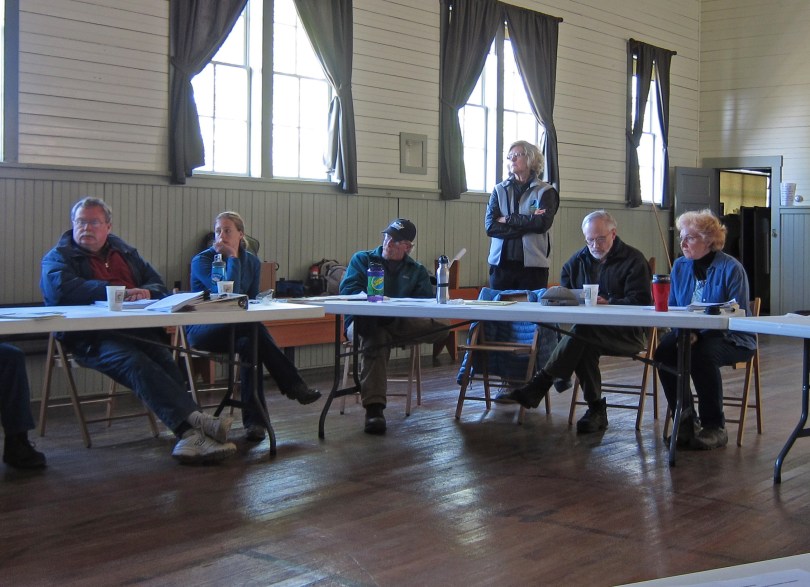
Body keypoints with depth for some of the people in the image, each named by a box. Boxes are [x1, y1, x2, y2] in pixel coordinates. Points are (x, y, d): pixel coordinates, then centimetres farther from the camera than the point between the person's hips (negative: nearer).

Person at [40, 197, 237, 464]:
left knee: (167, 364, -28)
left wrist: (146, 292, -4)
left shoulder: (125, 252, 28)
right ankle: (195, 419, -48)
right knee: (137, 363, -35)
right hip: (91, 338, -4)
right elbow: (61, 289, -9)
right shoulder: (58, 257, 13)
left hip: (138, 329, 4)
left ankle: (190, 435, -44)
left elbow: (159, 284, 23)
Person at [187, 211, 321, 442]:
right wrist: (233, 259, -13)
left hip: (239, 328, 4)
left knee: (251, 344, -34)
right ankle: (292, 384, -28)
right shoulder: (201, 261, -6)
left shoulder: (252, 262, 10)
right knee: (253, 329, -35)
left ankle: (254, 419, -32)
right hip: (201, 330, -4)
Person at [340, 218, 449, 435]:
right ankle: (374, 408, -49)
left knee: (440, 328, -26)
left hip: (398, 323, 3)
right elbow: (347, 290, 2)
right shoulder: (362, 259, 19)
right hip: (364, 321, -3)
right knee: (376, 338, -42)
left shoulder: (417, 271, 22)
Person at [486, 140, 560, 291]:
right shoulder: (499, 190, 11)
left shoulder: (545, 191, 5)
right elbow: (490, 226, -3)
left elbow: (543, 223, -12)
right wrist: (528, 224, -9)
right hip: (500, 263, 2)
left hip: (532, 264, -2)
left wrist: (508, 219, -7)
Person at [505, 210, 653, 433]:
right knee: (585, 347, -34)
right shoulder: (578, 260, 20)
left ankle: (538, 385, -33)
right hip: (589, 331, 4)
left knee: (582, 332, -34)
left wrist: (608, 304, -23)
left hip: (626, 333, -4)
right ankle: (596, 410, -26)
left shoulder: (633, 260, 3)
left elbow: (640, 302, -7)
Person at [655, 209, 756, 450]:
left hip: (732, 339, -5)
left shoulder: (731, 268, -11)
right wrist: (683, 332, -15)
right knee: (664, 351, -25)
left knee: (702, 354, -35)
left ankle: (715, 427, -18)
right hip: (688, 334, 5)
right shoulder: (680, 266, 8)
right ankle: (686, 420, -8)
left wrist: (698, 334, -27)